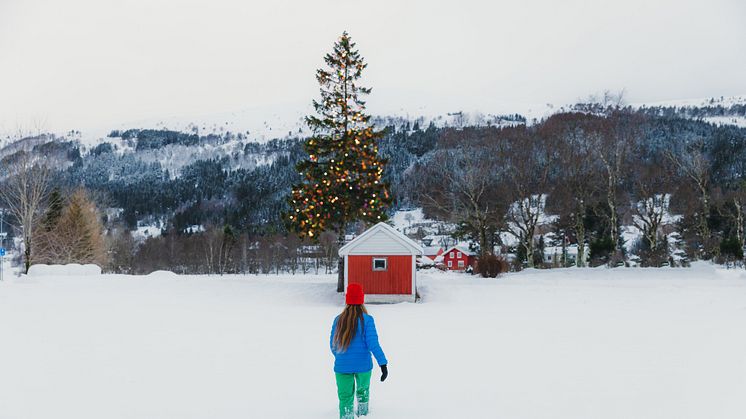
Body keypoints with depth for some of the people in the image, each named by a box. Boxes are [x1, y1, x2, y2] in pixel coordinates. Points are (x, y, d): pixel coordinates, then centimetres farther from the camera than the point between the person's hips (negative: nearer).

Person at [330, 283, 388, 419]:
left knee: (345, 397, 5)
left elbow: (333, 345, 6)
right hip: (363, 365, 0)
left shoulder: (338, 320, -3)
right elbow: (373, 343, -19)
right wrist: (383, 364, -19)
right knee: (363, 389, 27)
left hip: (342, 366, 0)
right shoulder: (367, 319, -12)